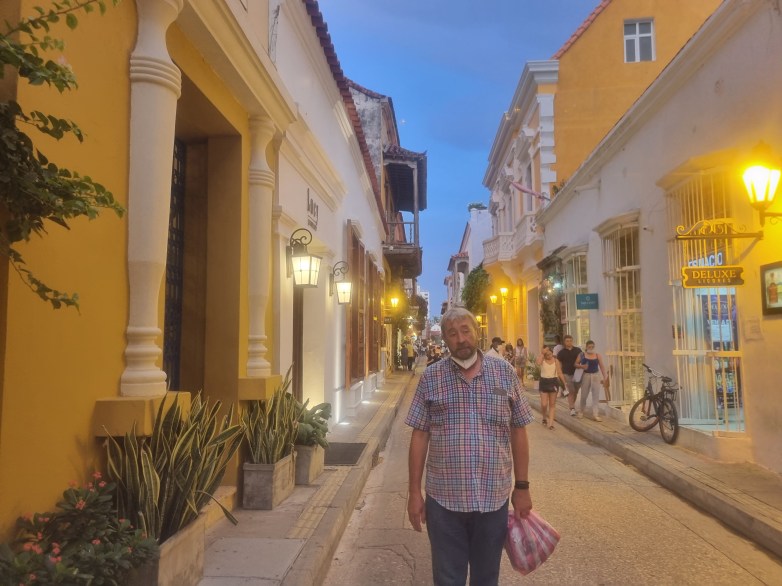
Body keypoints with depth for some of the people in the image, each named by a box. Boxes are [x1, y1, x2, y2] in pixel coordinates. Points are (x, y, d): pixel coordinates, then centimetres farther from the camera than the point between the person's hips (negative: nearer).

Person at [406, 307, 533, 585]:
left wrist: (522, 486, 3)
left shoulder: (504, 372, -1)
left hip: (493, 497, 1)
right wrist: (414, 491, -1)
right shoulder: (430, 377, -3)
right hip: (444, 498, 0)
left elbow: (518, 432, 4)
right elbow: (419, 436, 0)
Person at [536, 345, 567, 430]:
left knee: (552, 404, 4)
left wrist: (565, 383, -1)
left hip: (553, 382, 1)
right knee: (544, 404, -2)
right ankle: (544, 417, 26)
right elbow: (538, 363, -30)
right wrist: (542, 353, -20)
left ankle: (551, 422, 7)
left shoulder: (556, 361, 1)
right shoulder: (542, 360, -4)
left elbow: (560, 373, 3)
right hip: (544, 382, -1)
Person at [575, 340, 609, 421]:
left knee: (596, 395, -4)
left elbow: (602, 367, 4)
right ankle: (581, 411, 30)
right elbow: (575, 364, 2)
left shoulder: (598, 356, 2)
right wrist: (582, 366, -19)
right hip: (586, 375, 0)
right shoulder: (582, 355, 0)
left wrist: (605, 378, 1)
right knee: (584, 395, 8)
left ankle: (595, 414, -2)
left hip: (596, 376, 1)